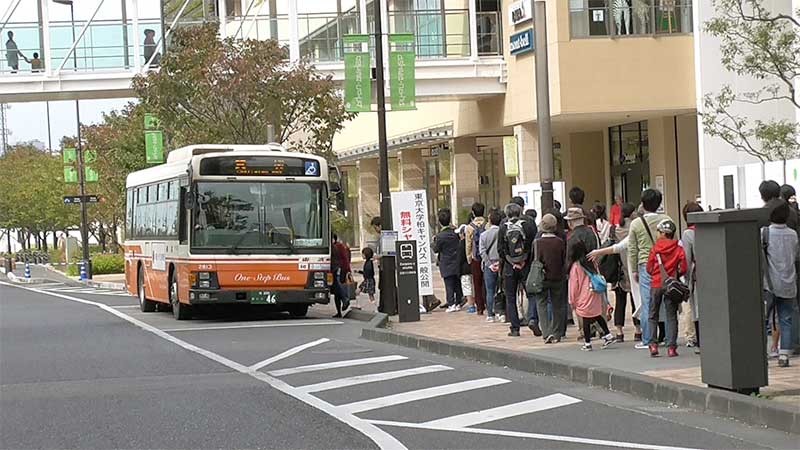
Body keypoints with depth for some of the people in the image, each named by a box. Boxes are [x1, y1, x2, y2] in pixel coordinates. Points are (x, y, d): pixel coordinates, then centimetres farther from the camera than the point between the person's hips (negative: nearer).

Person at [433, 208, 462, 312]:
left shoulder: (440, 236, -16)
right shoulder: (455, 233, 1)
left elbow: (436, 250, -7)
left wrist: (434, 240, 9)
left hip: (446, 265, -5)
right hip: (457, 264, 5)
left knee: (449, 285, -2)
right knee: (457, 284, 11)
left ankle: (451, 304, -6)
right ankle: (458, 303, 15)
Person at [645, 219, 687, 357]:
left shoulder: (655, 248, -3)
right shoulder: (679, 249, -2)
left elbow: (649, 269, 1)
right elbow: (683, 269, -4)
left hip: (656, 284, 0)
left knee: (653, 316, 10)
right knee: (671, 316, 5)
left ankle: (653, 344, 0)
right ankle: (671, 347, -1)